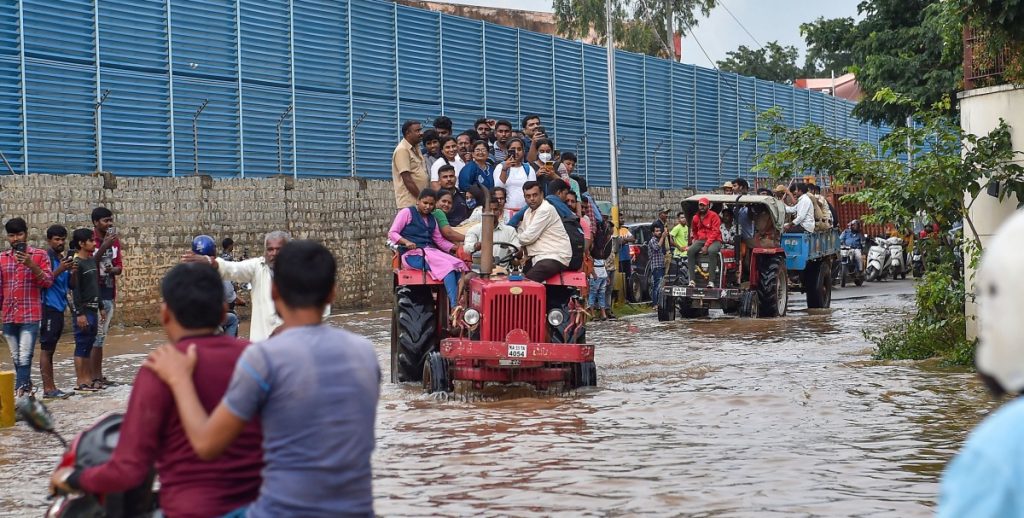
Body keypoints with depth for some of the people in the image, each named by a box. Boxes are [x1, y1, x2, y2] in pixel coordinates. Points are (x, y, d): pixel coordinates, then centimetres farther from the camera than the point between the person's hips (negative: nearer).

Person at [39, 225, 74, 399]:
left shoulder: (63, 258, 15)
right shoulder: (46, 257, -9)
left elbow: (69, 284, 16)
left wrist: (72, 271, -2)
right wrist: (60, 270, -24)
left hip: (59, 308, 8)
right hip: (49, 307, -8)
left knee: (50, 350, 12)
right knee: (46, 349, -6)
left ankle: (51, 388, 15)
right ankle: (48, 389, -6)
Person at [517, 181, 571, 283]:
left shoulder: (546, 210, -13)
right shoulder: (528, 212, 18)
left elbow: (529, 237, -15)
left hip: (555, 258, -9)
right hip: (538, 257, 9)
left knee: (527, 281, -28)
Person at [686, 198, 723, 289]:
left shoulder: (713, 216, -6)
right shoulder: (696, 217, 11)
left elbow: (715, 232, -13)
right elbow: (694, 231, 29)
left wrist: (706, 245, -20)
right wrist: (696, 240, 11)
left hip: (714, 240, -5)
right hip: (700, 240, 5)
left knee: (711, 251, -38)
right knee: (690, 250, -24)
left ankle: (711, 281, -38)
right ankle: (692, 280, -27)